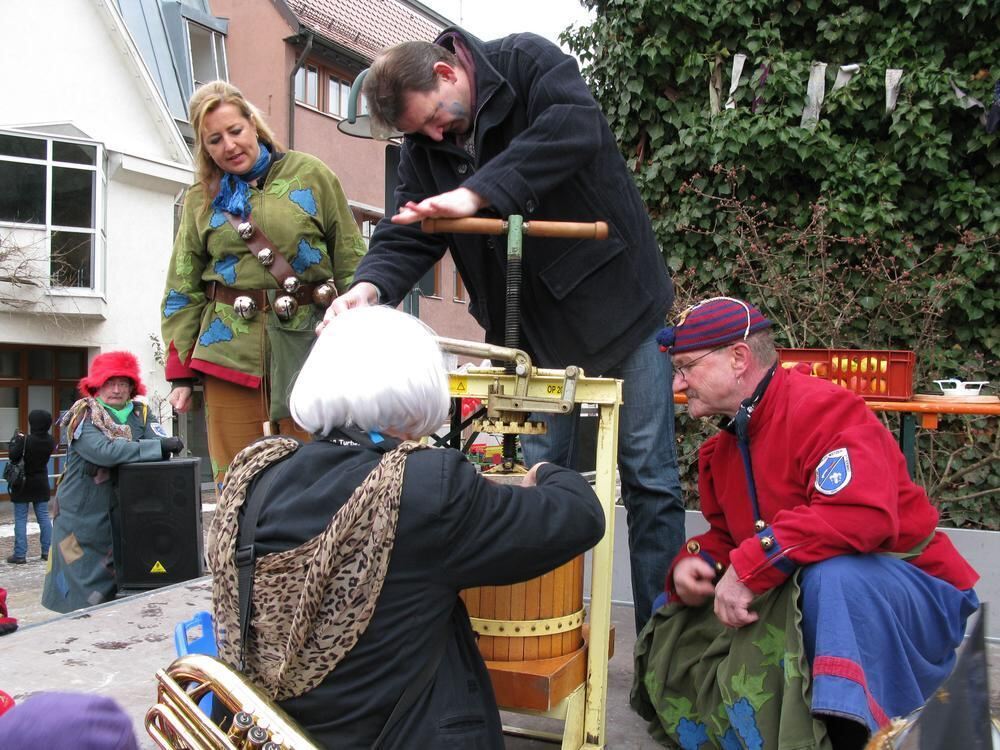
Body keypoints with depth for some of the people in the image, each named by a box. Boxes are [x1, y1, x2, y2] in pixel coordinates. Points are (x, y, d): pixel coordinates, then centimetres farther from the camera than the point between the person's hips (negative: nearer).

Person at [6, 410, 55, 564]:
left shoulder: (26, 440, -20)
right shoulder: (50, 441, -2)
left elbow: (13, 456, -22)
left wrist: (16, 440, -6)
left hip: (23, 484, -5)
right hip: (41, 484, 5)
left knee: (20, 519, 1)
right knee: (44, 517, 9)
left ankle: (20, 554, 0)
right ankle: (47, 551, 11)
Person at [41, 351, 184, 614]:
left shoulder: (141, 414, 8)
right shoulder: (82, 416, -4)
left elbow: (163, 447, -7)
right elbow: (103, 451, -22)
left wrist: (116, 453, -21)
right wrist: (158, 446, -23)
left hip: (125, 520, 4)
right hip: (83, 519, -4)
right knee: (85, 602, -3)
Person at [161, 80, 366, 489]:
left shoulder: (311, 175, 5)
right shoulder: (201, 197, 11)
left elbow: (351, 261, 3)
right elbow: (183, 290, 11)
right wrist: (180, 371, 5)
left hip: (306, 344, -2)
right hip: (229, 348, 2)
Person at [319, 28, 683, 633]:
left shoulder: (528, 62, -11)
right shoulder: (425, 147, 2)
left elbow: (577, 126, -31)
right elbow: (409, 235, -4)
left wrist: (477, 192, -37)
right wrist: (371, 286, -27)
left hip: (618, 304, -4)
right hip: (534, 328, 5)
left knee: (650, 480, 2)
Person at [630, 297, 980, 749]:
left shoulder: (823, 410, -21)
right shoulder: (722, 451, 9)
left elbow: (860, 514, -36)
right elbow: (726, 538, 16)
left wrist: (749, 567, -34)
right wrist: (694, 563, -7)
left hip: (913, 601, -9)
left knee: (830, 573, -41)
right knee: (678, 625, 5)